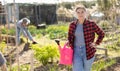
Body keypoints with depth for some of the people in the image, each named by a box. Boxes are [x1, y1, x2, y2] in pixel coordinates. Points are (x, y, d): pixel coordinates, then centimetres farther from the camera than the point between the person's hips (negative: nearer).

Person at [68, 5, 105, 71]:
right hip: (76, 52, 1)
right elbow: (70, 39, 11)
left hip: (88, 52, -1)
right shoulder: (72, 25, 0)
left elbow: (101, 33, 6)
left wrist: (96, 44, -1)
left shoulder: (91, 24, -6)